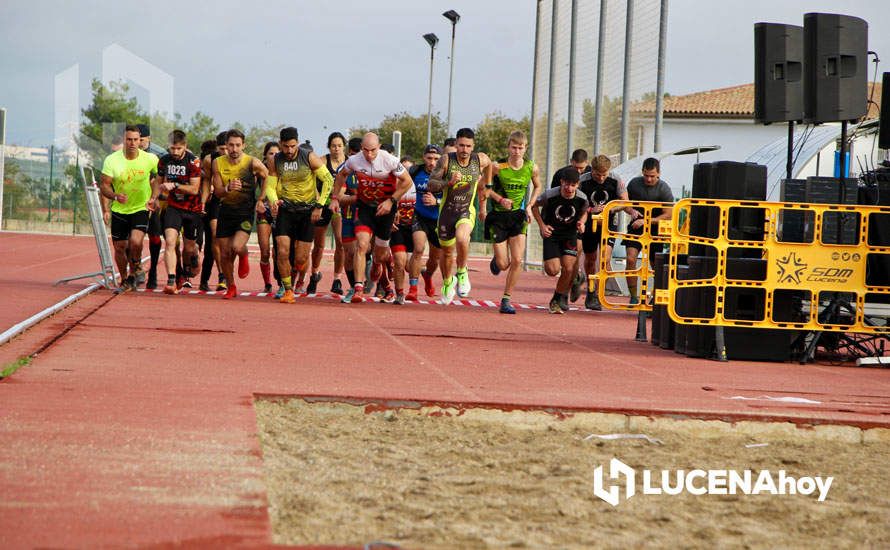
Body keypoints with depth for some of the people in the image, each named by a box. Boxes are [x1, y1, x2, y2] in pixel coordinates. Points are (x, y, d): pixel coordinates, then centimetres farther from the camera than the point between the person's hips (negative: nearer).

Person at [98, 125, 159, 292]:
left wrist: (153, 198, -11)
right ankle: (124, 281, 31)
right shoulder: (112, 160, -10)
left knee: (136, 241, -24)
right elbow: (103, 186, -7)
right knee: (119, 247, 7)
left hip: (140, 209, -2)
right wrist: (115, 196, -27)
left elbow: (156, 179, 6)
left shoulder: (150, 159, -9)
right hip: (119, 210, 2)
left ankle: (133, 274, 3)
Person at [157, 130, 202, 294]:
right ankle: (171, 281, -25)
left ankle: (186, 270, 44)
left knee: (189, 247, 10)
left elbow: (194, 189, -17)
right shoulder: (164, 161, 0)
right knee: (170, 242, -20)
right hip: (173, 207, 2)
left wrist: (175, 185, -26)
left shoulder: (193, 162, -13)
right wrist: (162, 187, -4)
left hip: (193, 209, -2)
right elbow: (159, 182, 17)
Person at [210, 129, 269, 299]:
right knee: (224, 254, 6)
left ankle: (243, 257, 14)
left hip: (246, 211, -3)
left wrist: (261, 199, -1)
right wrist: (228, 188, -24)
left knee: (237, 247, -24)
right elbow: (217, 192, -2)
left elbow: (270, 179, 6)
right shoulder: (218, 163, -4)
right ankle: (231, 288, 28)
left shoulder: (253, 163, -11)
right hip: (226, 210, 3)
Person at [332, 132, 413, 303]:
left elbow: (407, 181, -10)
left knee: (380, 255, 11)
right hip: (364, 206, 1)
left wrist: (391, 201, -15)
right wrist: (336, 196, 8)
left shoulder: (390, 161, -21)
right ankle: (358, 288, -19)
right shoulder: (354, 161, -13)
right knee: (362, 245, -19)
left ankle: (377, 264, 50)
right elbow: (342, 174, 10)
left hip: (385, 208, -1)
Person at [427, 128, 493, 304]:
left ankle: (462, 272, -7)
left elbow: (489, 164, 18)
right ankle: (447, 282, 45)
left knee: (461, 238, -33)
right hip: (447, 210, 1)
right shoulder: (446, 160, -14)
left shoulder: (480, 159, -9)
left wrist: (485, 186, 25)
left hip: (466, 211, -1)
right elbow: (430, 185, -15)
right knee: (447, 252, 15)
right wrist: (449, 182, -30)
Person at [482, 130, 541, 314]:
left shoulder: (532, 168, -6)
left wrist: (529, 206, 1)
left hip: (518, 216, 2)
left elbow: (537, 187, 14)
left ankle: (506, 299, 3)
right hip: (499, 216, -2)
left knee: (517, 261, -11)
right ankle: (496, 259, 37)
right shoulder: (498, 167, -14)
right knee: (503, 265, -2)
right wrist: (500, 199, -13)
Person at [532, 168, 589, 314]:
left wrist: (581, 222, -12)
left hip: (570, 235, 2)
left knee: (568, 268, -12)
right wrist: (542, 225, -12)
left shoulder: (581, 199, -14)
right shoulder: (550, 195, -21)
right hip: (551, 233, -2)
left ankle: (559, 299, 12)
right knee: (553, 270, -14)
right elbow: (535, 206, -2)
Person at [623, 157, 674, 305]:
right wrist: (632, 211, -10)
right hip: (636, 227, 2)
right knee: (630, 259, -16)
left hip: (655, 228, -2)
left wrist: (646, 221, -21)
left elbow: (668, 215, -13)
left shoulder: (664, 189, -11)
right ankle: (633, 297, -8)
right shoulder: (634, 183, -2)